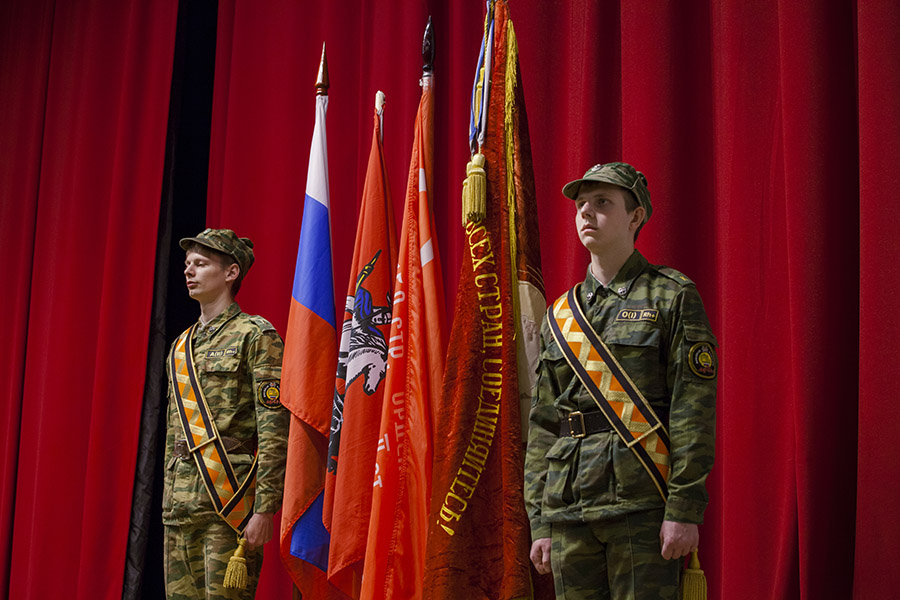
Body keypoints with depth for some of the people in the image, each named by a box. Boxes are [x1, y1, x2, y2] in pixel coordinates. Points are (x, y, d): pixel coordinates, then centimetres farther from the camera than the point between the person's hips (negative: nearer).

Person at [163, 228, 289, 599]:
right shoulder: (180, 347, 18)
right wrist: (167, 501, 18)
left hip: (231, 502, -7)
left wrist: (265, 509, -17)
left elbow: (275, 432, -12)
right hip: (181, 507, 7)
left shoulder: (256, 336, -5)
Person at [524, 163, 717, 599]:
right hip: (568, 509, 5)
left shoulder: (672, 296, 1)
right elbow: (543, 425, 15)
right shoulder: (560, 314, 16)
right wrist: (539, 523, 9)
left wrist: (684, 509, -14)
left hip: (642, 503, -5)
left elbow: (694, 409, -7)